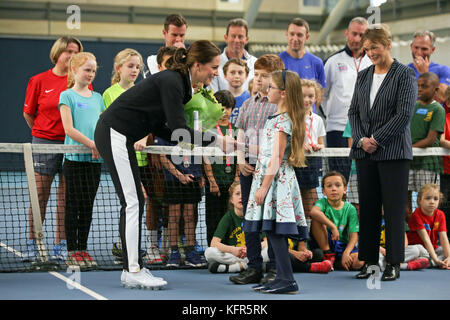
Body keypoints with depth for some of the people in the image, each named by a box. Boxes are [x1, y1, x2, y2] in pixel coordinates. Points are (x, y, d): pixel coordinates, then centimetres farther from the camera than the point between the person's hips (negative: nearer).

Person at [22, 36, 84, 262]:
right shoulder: (39, 81, 1)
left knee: (66, 197, 4)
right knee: (39, 195, 2)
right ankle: (32, 244, 11)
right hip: (44, 143, -1)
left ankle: (61, 246, 12)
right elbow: (28, 113, 10)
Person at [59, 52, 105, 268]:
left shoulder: (97, 98, 15)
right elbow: (69, 129, -10)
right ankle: (72, 252, 2)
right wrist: (91, 144, -16)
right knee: (74, 205, -2)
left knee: (88, 205, 7)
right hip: (74, 158, -5)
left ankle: (83, 249, 13)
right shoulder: (67, 96, -2)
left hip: (95, 159, 5)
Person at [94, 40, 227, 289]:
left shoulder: (179, 83, 10)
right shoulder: (170, 82, -19)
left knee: (134, 203, 10)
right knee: (132, 202, -9)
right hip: (113, 135, -10)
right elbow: (179, 130, -24)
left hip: (118, 137, 10)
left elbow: (160, 128, 11)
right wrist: (217, 141, -20)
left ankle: (133, 269, 14)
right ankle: (132, 271, -5)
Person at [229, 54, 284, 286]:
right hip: (248, 169, 6)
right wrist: (241, 160, 1)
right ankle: (254, 268, 15)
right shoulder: (247, 104, 15)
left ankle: (275, 268, 5)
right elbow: (240, 135, 16)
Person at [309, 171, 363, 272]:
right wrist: (332, 226, -34)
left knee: (359, 262, -29)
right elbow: (313, 212, -32)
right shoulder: (323, 202, -6)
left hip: (342, 246, 1)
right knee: (316, 219, -26)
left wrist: (346, 253, -23)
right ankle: (328, 255, -15)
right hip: (323, 244, -1)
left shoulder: (350, 209, -1)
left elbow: (354, 236, -7)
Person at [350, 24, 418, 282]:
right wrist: (361, 139, -5)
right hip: (364, 153, 5)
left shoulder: (405, 75, -5)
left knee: (394, 209, -1)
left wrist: (377, 140, -13)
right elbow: (354, 112, 12)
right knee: (367, 208, 7)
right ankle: (369, 261, 15)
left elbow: (404, 114, -12)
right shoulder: (363, 76, 13)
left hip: (393, 152, -5)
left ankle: (394, 264, 6)